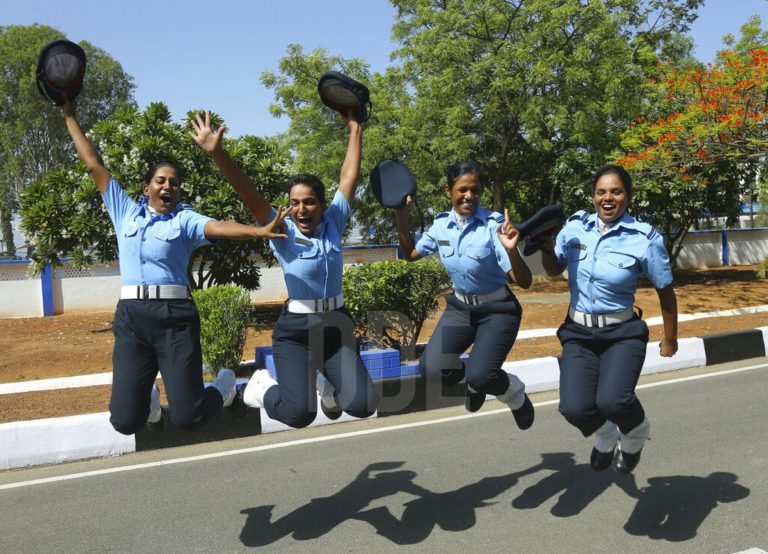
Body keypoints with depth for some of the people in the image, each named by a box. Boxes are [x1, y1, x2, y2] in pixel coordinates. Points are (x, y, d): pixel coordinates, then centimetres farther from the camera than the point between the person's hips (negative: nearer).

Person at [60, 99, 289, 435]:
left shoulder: (184, 220, 7)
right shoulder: (126, 212, 16)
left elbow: (219, 227, -12)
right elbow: (94, 166, 20)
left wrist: (260, 231, -31)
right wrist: (70, 117, 23)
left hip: (174, 317, -3)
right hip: (131, 318, 3)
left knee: (187, 417, -5)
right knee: (125, 421, -2)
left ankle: (224, 384, 29)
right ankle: (148, 400, 35)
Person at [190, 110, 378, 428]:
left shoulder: (333, 225, 3)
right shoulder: (283, 233, -7)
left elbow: (349, 177, 5)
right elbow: (248, 193, -19)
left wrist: (355, 130, 5)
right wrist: (217, 153, -30)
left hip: (336, 324, 4)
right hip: (295, 331, -4)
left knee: (363, 405, -8)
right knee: (299, 414, -17)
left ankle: (328, 385, 27)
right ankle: (264, 386, 18)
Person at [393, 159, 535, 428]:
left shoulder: (493, 225, -20)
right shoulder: (441, 225, -5)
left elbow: (524, 282, -23)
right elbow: (410, 254, 13)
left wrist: (511, 250, -43)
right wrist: (401, 215, 0)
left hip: (497, 310, -4)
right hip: (459, 307, 5)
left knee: (480, 376, -24)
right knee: (430, 369, -14)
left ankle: (516, 393, 12)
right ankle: (474, 380, 20)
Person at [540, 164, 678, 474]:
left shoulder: (645, 239, -10)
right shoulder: (576, 226, -1)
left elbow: (665, 291, 1)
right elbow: (554, 270, 14)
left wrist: (670, 339, 11)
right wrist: (546, 245, -7)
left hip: (622, 334, -3)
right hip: (578, 333, 3)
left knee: (612, 401, -28)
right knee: (575, 408, -16)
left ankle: (636, 433, 12)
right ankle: (605, 435, 24)